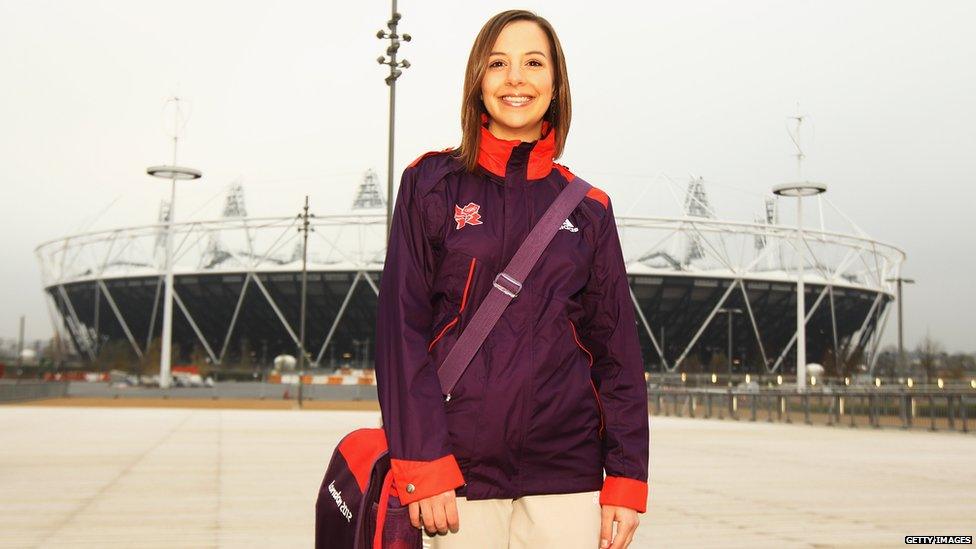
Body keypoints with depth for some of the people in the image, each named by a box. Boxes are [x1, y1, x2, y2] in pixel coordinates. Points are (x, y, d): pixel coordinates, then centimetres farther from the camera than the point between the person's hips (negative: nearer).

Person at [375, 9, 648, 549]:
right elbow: (402, 327, -4)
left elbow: (617, 349, 7)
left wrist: (626, 478, 0)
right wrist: (422, 464, -11)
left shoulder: (589, 207, 7)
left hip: (566, 472, 2)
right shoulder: (433, 184, 2)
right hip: (462, 470, -1)